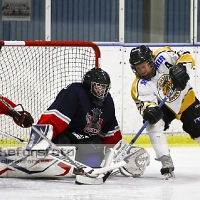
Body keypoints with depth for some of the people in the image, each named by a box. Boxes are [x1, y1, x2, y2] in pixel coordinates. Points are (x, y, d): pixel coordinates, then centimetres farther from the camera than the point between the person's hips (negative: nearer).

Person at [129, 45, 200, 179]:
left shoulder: (163, 57, -27)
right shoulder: (139, 85, -23)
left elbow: (186, 57, -23)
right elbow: (144, 101, -30)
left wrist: (181, 68, -43)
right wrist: (149, 109, -53)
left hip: (186, 99, 0)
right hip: (164, 106, 0)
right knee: (153, 124, -26)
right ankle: (167, 164, -23)